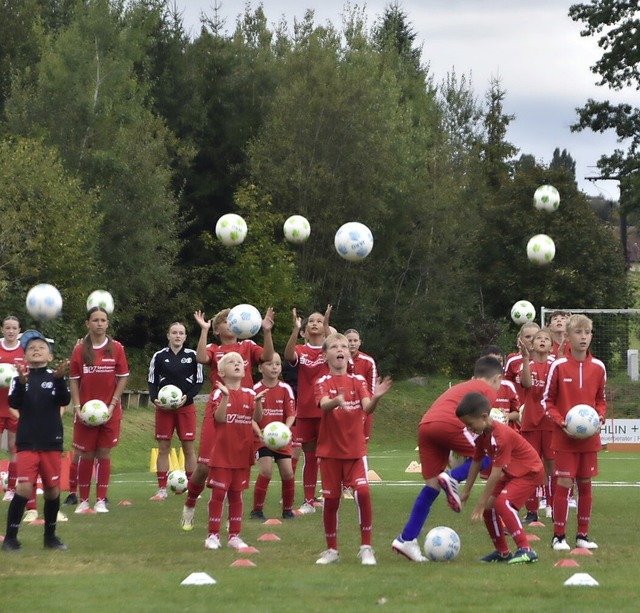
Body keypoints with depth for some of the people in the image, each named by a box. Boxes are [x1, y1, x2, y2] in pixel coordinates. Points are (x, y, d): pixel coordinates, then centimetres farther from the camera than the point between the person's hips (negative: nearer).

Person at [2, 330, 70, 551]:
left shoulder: (55, 377, 2)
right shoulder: (21, 378, 0)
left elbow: (64, 401, -12)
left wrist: (59, 378, -29)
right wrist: (21, 383, -32)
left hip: (52, 442, 2)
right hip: (27, 442, -2)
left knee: (53, 490, 8)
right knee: (24, 488, -13)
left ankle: (50, 536, 24)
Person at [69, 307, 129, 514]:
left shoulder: (116, 348, 0)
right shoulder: (80, 349, 0)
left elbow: (123, 378, 1)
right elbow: (74, 380, 2)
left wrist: (112, 405, -7)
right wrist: (77, 407, -7)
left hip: (110, 412, 0)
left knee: (104, 454, 2)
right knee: (86, 455, 2)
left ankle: (101, 500, 7)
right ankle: (83, 501, 9)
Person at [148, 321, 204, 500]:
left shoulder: (192, 356, 0)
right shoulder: (159, 356, 2)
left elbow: (198, 382, 2)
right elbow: (152, 381, 5)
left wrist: (187, 397, -14)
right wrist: (154, 398, -14)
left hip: (186, 407, -1)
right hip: (163, 407, 1)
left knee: (188, 447, 1)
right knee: (163, 447, 2)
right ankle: (162, 489, 6)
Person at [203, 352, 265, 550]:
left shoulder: (249, 394, 5)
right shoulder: (219, 393, -5)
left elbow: (257, 418, -5)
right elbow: (220, 418, -19)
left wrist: (258, 401, -23)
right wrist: (226, 396, -31)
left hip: (242, 452, 4)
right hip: (222, 452, -4)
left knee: (236, 493, 9)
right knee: (218, 493, -2)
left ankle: (234, 536, 15)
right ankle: (213, 535, 5)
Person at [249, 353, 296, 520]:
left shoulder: (285, 389, -1)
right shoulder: (256, 390, -6)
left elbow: (291, 415, -3)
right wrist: (260, 433, -25)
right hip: (262, 437, -2)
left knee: (287, 472, -4)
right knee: (266, 470, -17)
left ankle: (288, 510, 16)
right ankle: (257, 510, -3)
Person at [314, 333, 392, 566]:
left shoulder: (358, 381, 3)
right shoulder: (322, 383, -3)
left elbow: (367, 408, -14)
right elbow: (324, 405, -24)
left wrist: (376, 397, -37)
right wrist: (336, 401, -47)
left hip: (355, 449, 0)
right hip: (330, 450, 0)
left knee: (363, 492, -17)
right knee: (331, 499, 3)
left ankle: (366, 547, -7)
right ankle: (331, 549, 19)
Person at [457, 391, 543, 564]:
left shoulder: (501, 436, -33)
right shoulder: (482, 435, -4)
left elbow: (496, 473, -33)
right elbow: (476, 463, 10)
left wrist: (480, 504, -29)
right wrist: (466, 492, 13)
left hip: (530, 472, -10)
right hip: (511, 474, 10)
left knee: (502, 502, -28)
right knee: (489, 506, 4)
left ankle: (525, 550, -29)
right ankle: (502, 552, 19)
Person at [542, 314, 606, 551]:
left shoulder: (598, 367, 2)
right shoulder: (558, 366, -7)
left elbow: (601, 400, 13)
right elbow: (547, 400, -1)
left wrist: (600, 417, -6)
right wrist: (561, 422, -15)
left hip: (589, 438, 3)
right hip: (564, 437, -3)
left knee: (585, 484, 8)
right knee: (564, 483, -5)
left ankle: (583, 535, 17)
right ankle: (559, 536, 3)